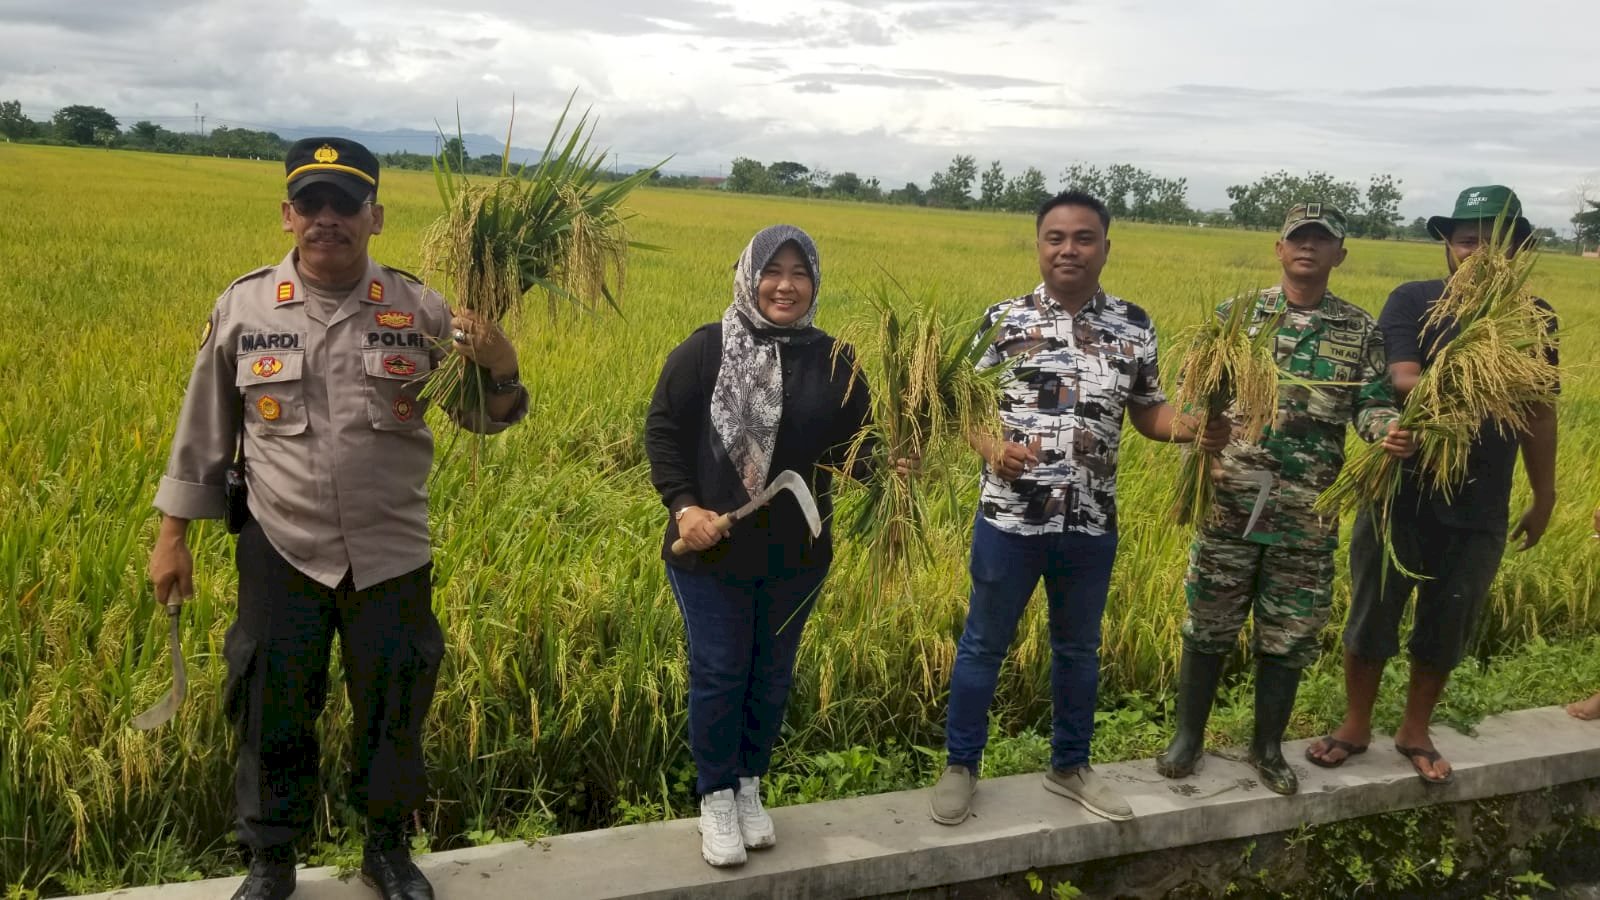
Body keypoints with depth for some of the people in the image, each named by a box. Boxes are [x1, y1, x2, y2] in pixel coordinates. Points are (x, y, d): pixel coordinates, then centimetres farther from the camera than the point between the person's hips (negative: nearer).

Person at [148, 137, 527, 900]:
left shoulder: (419, 309, -6)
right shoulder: (243, 306, -3)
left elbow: (480, 419, 1)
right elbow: (203, 430, 6)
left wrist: (502, 373, -22)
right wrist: (173, 535, 7)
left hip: (391, 554, 0)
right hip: (283, 552, 0)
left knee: (393, 709, 14)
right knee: (272, 711, 11)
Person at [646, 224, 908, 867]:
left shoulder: (833, 361, 0)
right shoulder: (705, 350, -7)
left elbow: (854, 446, 5)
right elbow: (662, 430, -5)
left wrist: (888, 466, -17)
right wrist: (683, 506, -16)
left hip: (795, 556, 3)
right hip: (709, 551, -3)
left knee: (772, 676, 15)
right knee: (718, 674, 5)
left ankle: (749, 789, 34)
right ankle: (715, 800, 24)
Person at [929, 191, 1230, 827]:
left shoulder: (1134, 327, 2)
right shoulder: (1004, 320, -4)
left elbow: (1147, 412, 9)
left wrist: (1196, 427, -11)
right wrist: (993, 448, -21)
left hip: (1091, 524, 3)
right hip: (1010, 517, -2)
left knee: (1080, 649, 18)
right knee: (983, 645, 10)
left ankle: (1069, 766, 36)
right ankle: (960, 767, 26)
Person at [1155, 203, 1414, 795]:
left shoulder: (1361, 331, 6)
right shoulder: (1237, 314, 3)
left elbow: (1371, 404, 2)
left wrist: (1389, 430, -22)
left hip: (1309, 512, 1)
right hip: (1231, 498, -1)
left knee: (1289, 632, 10)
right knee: (1210, 623, 7)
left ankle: (1268, 747, 26)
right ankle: (1188, 738, 22)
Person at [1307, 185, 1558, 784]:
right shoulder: (1412, 302, -7)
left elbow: (1539, 412, 10)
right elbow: (1401, 384, -20)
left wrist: (1544, 497, 15)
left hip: (1479, 510, 2)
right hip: (1400, 496, -2)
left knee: (1445, 629, 13)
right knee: (1372, 618, 9)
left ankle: (1415, 733, 33)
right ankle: (1355, 727, 28)